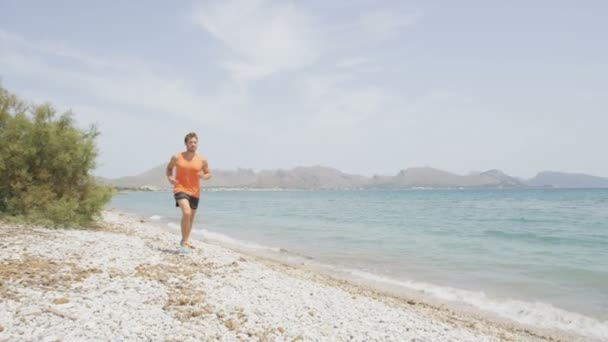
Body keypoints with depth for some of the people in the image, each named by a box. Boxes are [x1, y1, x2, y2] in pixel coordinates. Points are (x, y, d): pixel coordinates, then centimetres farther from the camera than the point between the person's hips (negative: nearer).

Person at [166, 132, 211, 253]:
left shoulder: (202, 160, -3)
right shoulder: (177, 157, -5)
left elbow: (208, 174, 9)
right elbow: (169, 167, 13)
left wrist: (204, 176, -15)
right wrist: (169, 177, -7)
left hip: (194, 192, 4)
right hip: (180, 189, -3)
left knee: (191, 218, 16)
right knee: (186, 213, -25)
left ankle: (186, 241, 38)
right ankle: (184, 241, -9)